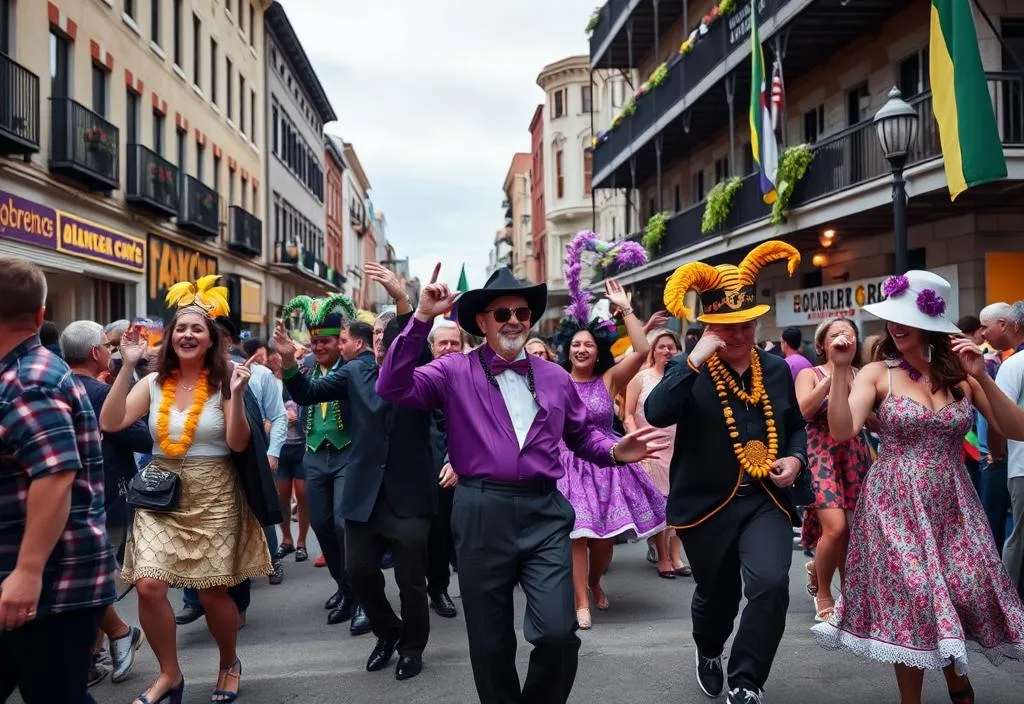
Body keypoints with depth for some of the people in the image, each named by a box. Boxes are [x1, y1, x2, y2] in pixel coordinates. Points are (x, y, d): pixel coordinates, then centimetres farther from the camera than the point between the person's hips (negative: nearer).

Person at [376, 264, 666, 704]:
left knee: (559, 633, -7)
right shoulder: (455, 372, 1)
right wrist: (422, 320, -17)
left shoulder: (556, 377, 11)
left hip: (544, 512, 2)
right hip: (481, 514, -1)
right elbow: (393, 388, -12)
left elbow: (582, 435, 20)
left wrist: (614, 451, -1)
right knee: (490, 641, 12)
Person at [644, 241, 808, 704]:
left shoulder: (777, 369, 5)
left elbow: (795, 425, 19)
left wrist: (796, 458, -1)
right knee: (716, 595, 15)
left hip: (766, 500, 2)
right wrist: (695, 361, -32)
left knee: (771, 584, -19)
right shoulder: (689, 371, -8)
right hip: (709, 504, -2)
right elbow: (656, 414, -28)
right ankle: (708, 653, 51)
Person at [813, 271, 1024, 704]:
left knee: (967, 594, 3)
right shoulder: (877, 373, -5)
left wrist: (982, 378, -16)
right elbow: (843, 431, -18)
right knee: (911, 602, 1)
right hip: (896, 505, -2)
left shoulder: (961, 374, 1)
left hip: (951, 505, 2)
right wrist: (840, 370, -24)